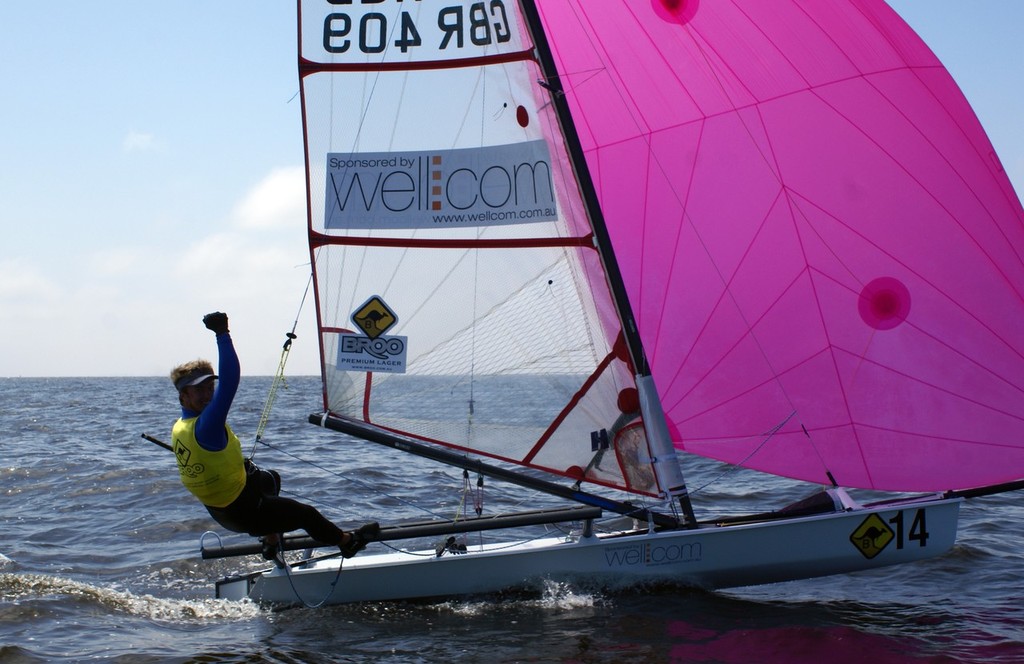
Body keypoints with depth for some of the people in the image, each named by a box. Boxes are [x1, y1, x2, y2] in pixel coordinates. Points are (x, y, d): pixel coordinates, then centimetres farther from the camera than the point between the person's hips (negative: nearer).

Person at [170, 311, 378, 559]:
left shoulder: (179, 428, -3)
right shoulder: (205, 427, -33)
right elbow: (229, 382, -43)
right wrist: (222, 334, -42)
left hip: (217, 509, 9)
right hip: (244, 513, -9)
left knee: (270, 478, 35)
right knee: (306, 513, 11)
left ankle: (271, 540, 42)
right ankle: (346, 541, 37)